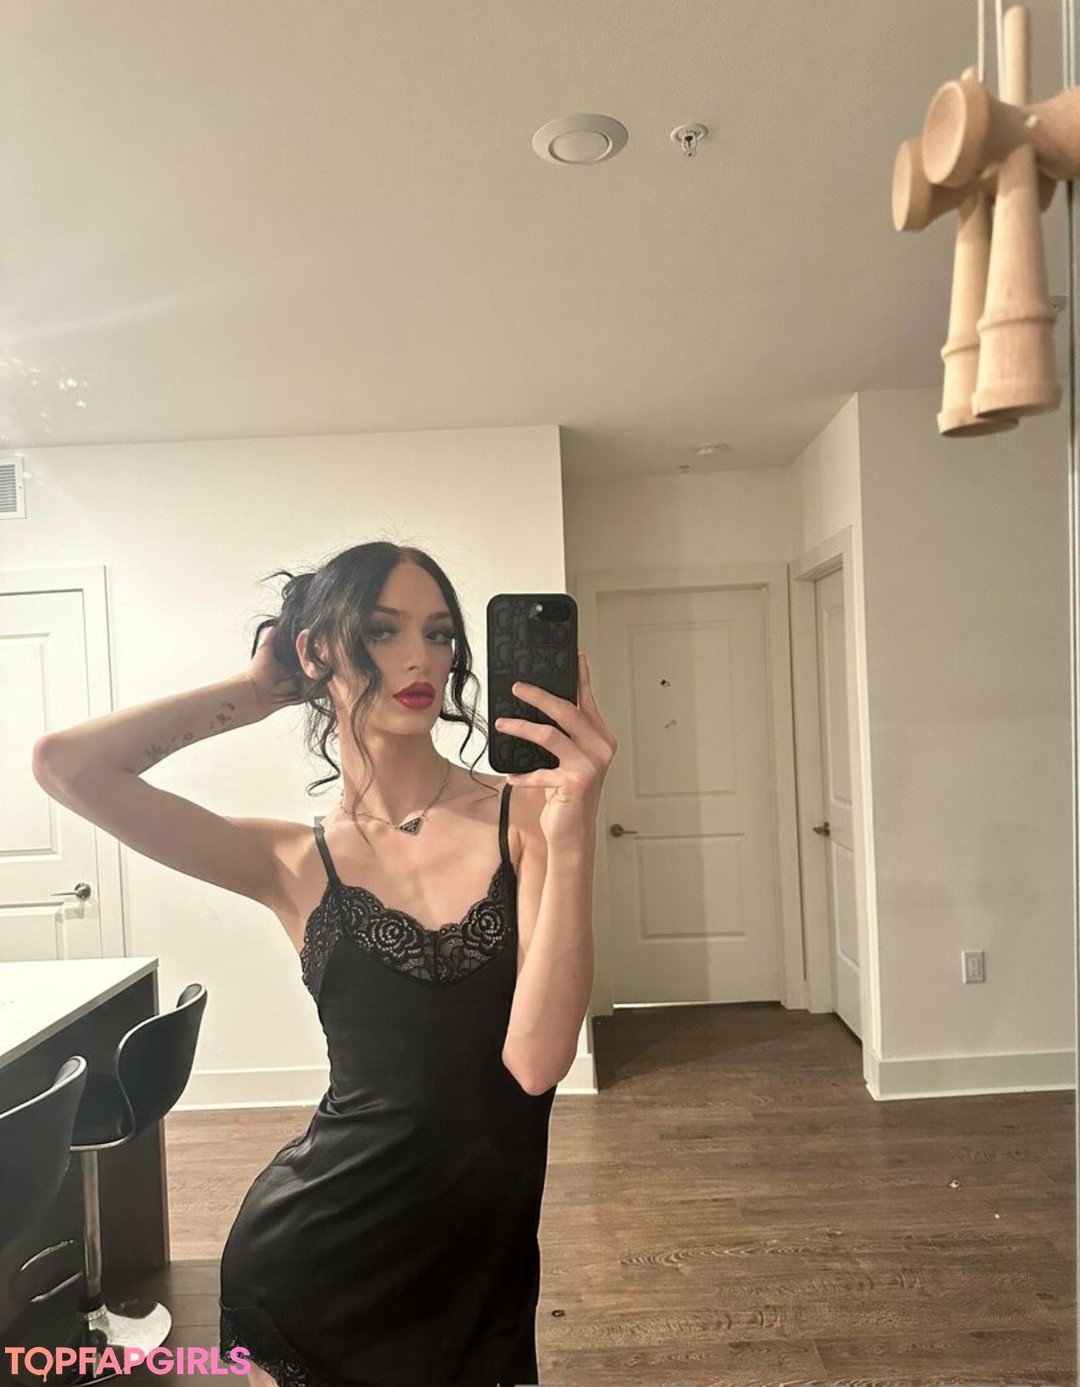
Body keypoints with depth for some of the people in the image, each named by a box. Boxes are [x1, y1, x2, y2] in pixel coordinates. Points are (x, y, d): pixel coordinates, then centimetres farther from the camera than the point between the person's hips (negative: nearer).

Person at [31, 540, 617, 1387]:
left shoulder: (526, 816, -10)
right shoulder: (293, 864, -5)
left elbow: (537, 1059, -20)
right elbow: (64, 766, -14)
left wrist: (571, 834, -30)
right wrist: (257, 691, -7)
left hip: (482, 1263, 1)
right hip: (316, 1249, 0)